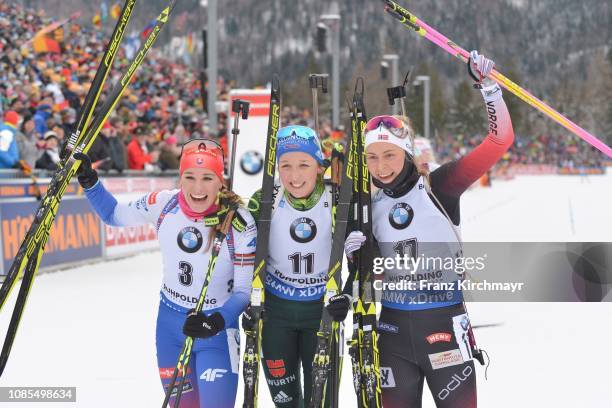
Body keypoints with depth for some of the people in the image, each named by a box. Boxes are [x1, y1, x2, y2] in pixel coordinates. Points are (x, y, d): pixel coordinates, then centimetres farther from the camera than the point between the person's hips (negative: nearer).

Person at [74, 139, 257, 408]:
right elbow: (114, 215, 6)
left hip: (216, 326, -3)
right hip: (170, 321, 3)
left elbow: (244, 290, -14)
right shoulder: (163, 205, -12)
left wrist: (218, 322, -31)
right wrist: (89, 181, -8)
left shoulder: (239, 224, -20)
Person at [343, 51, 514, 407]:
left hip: (444, 323, -4)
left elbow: (500, 140, -14)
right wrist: (356, 254, -7)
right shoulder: (369, 205, 6)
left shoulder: (438, 186, -6)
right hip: (392, 328, 4)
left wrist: (489, 88, -24)